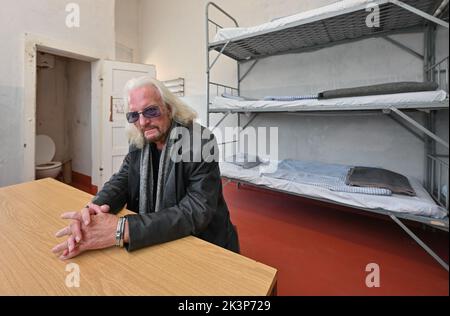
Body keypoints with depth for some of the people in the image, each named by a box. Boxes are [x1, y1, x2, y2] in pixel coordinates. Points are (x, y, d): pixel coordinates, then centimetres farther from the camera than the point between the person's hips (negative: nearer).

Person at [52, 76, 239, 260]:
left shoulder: (200, 141, -22)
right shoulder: (138, 143, 0)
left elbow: (198, 211, -28)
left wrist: (122, 229, -34)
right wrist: (93, 208, -23)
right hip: (155, 243, 5)